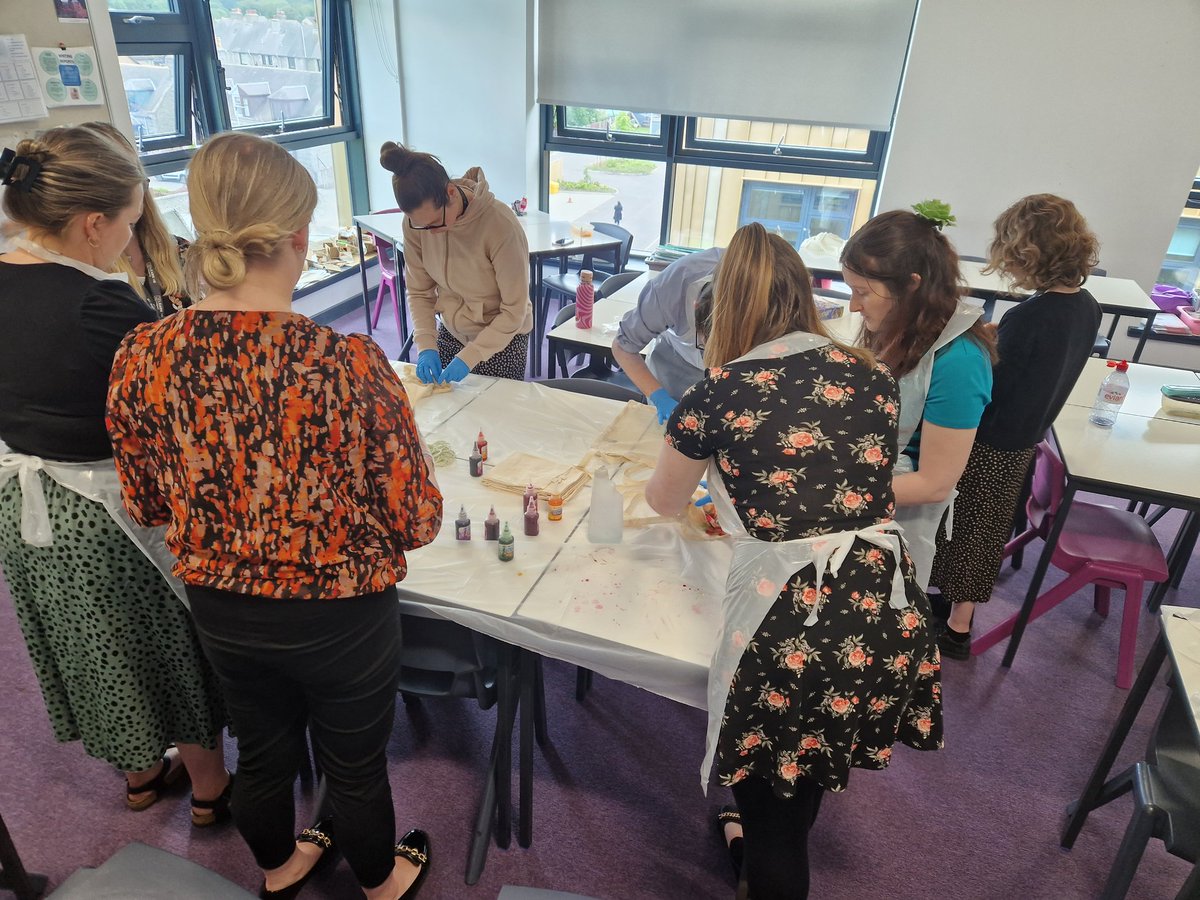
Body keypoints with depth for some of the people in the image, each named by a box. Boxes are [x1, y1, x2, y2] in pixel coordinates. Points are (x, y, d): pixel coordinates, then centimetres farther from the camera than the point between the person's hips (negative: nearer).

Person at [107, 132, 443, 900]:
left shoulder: (142, 356, -15)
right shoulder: (349, 363, -29)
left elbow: (147, 507, 0)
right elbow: (417, 522, -19)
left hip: (223, 612, 4)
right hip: (341, 619, -4)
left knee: (262, 750, 29)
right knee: (356, 767, 23)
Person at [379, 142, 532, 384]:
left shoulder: (500, 223, -28)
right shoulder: (416, 223, -15)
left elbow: (515, 310, -23)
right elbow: (419, 291, -4)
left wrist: (469, 357, -28)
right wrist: (426, 346, -18)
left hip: (502, 338, -4)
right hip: (450, 332, 4)